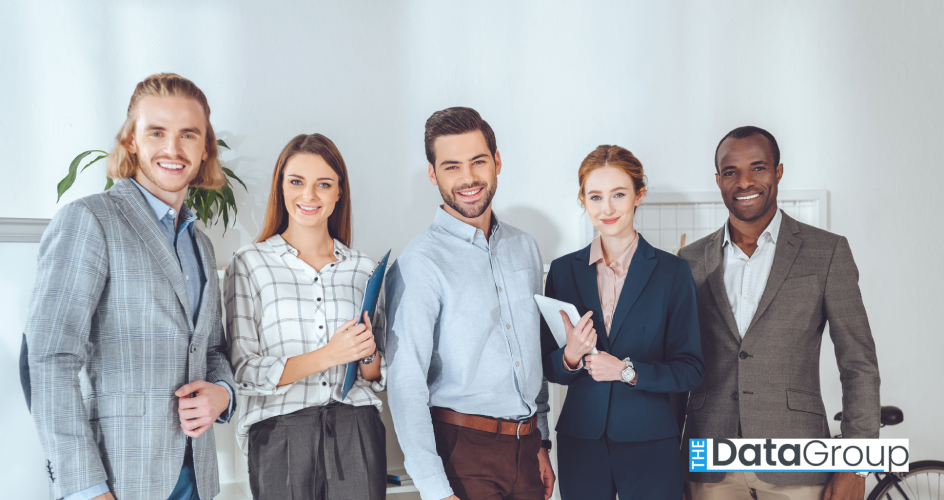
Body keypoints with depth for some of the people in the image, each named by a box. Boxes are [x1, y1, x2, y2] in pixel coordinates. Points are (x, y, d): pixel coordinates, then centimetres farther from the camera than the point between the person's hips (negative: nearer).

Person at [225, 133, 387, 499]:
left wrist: (368, 353, -8)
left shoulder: (363, 269, 9)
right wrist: (327, 356, -17)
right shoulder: (250, 264, 1)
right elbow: (243, 372, -7)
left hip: (356, 432, 2)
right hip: (280, 436, -2)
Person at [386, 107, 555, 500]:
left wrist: (541, 443, 14)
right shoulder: (419, 263, -12)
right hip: (463, 449, -5)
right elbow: (406, 383, -16)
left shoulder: (525, 249, 8)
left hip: (526, 448, 6)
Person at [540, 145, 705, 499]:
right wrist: (570, 357, -16)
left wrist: (627, 370, -17)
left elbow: (690, 370, -3)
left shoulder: (672, 271, -2)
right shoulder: (563, 270, 3)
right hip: (580, 440, 2)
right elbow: (548, 368, 6)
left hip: (649, 444, -1)